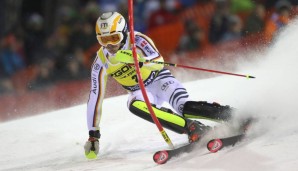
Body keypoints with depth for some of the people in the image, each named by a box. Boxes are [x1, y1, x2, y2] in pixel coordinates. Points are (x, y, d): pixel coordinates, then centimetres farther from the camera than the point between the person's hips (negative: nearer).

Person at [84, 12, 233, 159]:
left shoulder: (137, 40, -22)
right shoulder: (101, 63, -12)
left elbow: (159, 62, -37)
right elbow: (95, 98, -9)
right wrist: (93, 135, -12)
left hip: (159, 80, -3)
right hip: (140, 91, 3)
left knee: (185, 107, -31)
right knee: (134, 105, -33)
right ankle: (192, 128, -39)